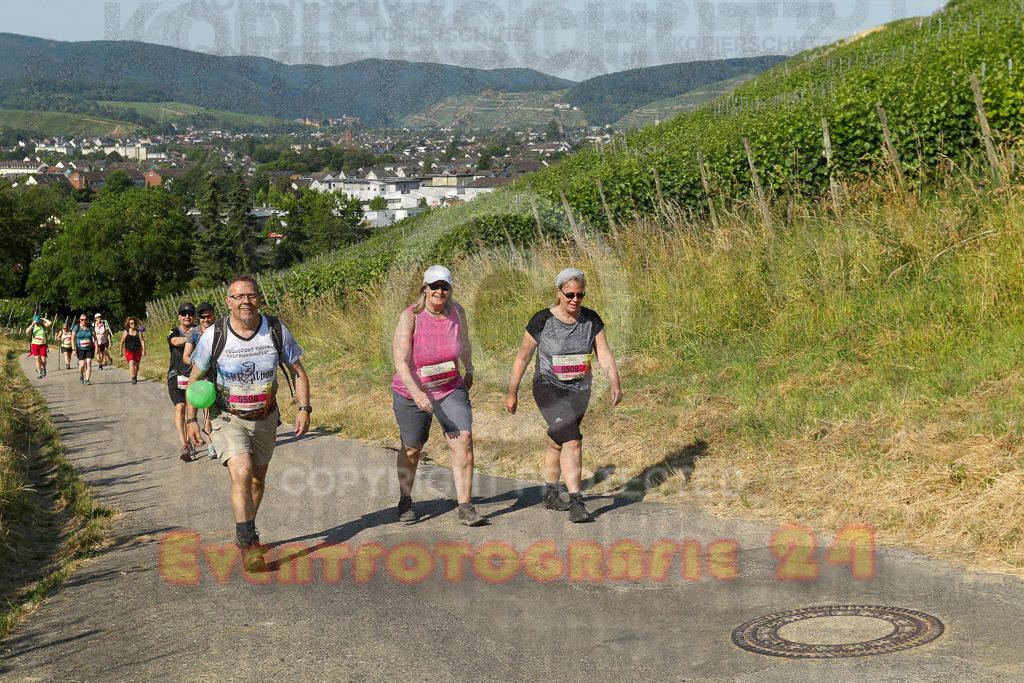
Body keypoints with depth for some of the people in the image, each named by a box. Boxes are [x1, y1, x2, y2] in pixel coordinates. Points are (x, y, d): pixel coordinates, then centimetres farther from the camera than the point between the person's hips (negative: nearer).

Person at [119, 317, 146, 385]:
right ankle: (133, 379, -20)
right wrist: (121, 351, 7)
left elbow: (142, 341, -7)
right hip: (128, 351, -2)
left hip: (137, 350, 2)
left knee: (136, 364, 12)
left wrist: (144, 350, -16)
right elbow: (122, 342, 4)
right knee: (131, 363, -17)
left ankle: (135, 375, 39)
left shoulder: (138, 332, -3)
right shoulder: (126, 332, -4)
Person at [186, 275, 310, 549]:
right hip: (227, 419, -3)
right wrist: (192, 420, -3)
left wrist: (304, 409, -9)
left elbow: (298, 372, 2)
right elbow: (195, 379, 0)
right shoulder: (214, 336, -14)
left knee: (257, 478, 18)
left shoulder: (277, 331, -10)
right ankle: (247, 539, -17)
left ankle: (244, 531, 41)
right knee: (241, 473, -24)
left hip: (265, 419, 3)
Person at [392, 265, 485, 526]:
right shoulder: (410, 317, -20)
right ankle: (405, 500, 38)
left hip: (451, 389, 2)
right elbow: (401, 362, -27)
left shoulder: (457, 312, -8)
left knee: (463, 441, -14)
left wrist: (469, 370, 29)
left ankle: (465, 508, -9)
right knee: (412, 449, 14)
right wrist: (416, 392, -41)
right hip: (412, 391, -2)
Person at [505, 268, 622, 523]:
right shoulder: (542, 320, -12)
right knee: (572, 440, -20)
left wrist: (615, 384, -21)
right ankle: (576, 502, -21)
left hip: (579, 391, 5)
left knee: (558, 442, 19)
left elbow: (604, 354, -6)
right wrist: (512, 392, 0)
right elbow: (522, 357, -4)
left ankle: (550, 494, 35)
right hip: (550, 389, -5)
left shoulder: (591, 320, -2)